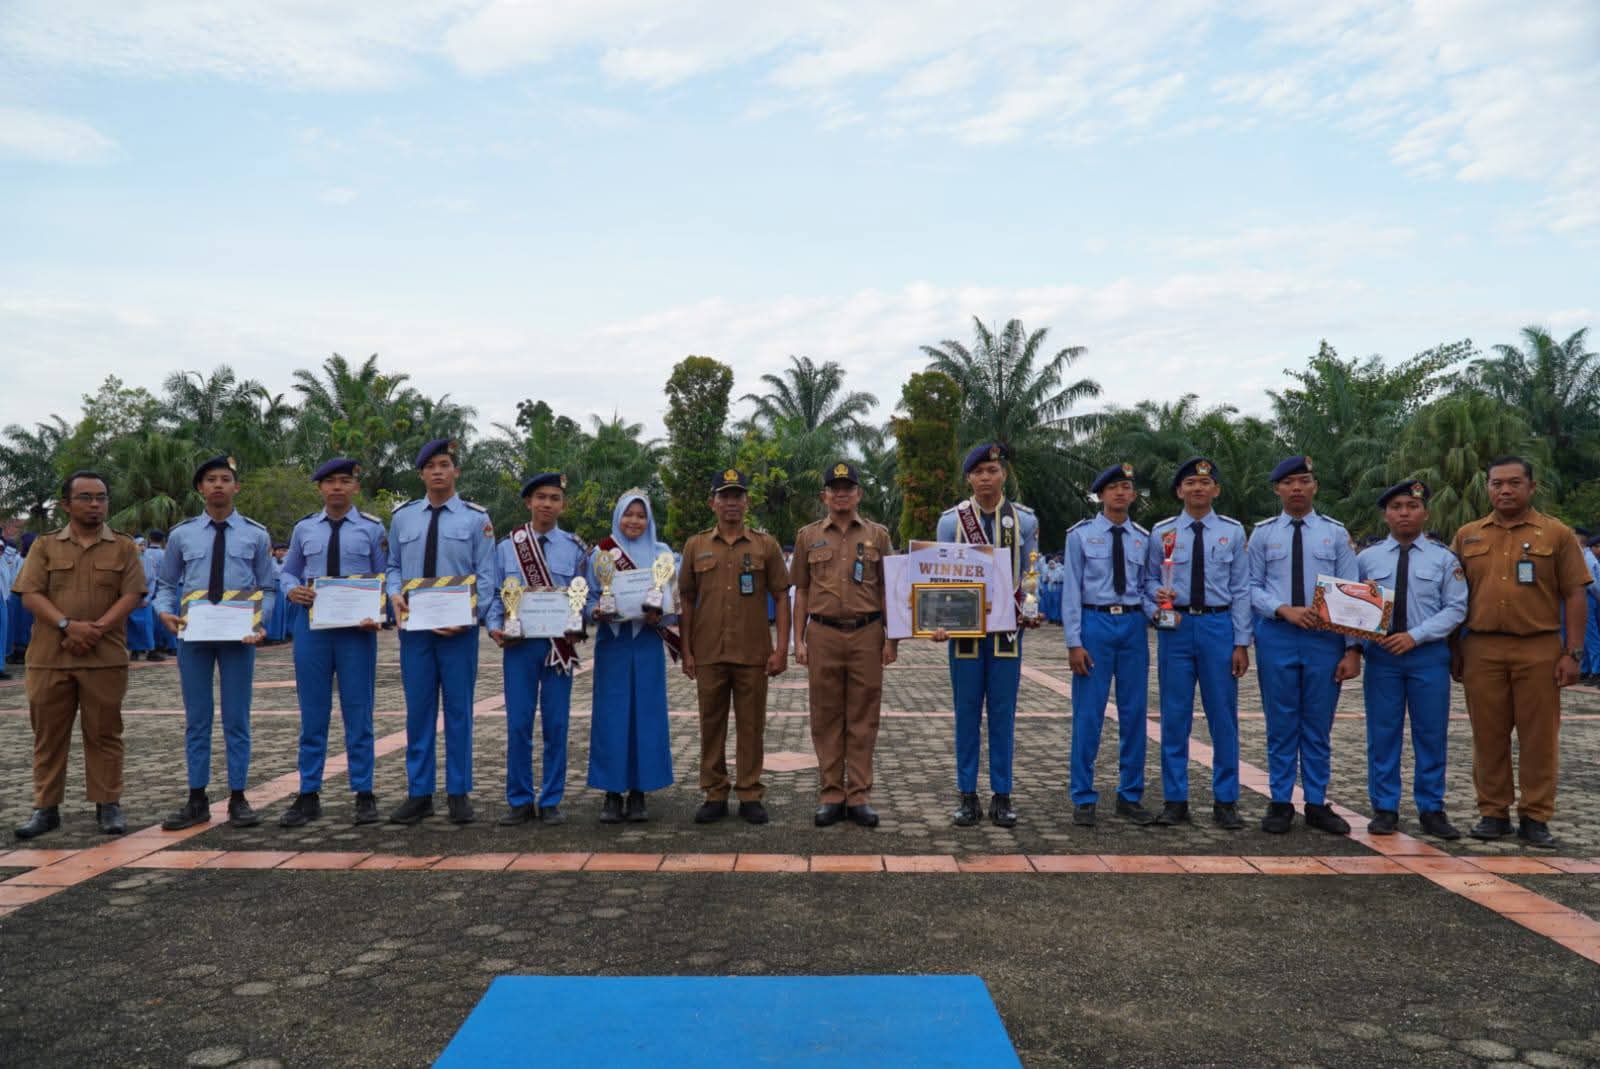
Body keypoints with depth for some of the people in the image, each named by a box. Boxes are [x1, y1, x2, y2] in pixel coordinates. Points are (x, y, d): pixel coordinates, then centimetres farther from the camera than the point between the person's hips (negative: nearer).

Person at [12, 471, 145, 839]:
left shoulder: (123, 547, 6)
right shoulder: (46, 546, 8)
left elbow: (131, 596, -2)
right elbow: (31, 595, -2)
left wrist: (96, 629, -15)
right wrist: (68, 625, -16)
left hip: (105, 657, -1)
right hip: (49, 656, 1)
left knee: (103, 733, 4)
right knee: (49, 733, 6)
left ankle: (108, 805, 10)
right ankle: (46, 807, 14)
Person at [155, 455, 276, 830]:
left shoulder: (256, 535, 3)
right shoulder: (182, 534, 6)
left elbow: (267, 588, 4)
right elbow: (166, 584, 13)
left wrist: (259, 622, -13)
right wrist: (165, 612, -7)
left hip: (239, 635, -1)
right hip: (193, 633, 1)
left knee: (237, 719, 4)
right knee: (196, 719, 8)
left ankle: (238, 799, 13)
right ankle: (197, 801, 16)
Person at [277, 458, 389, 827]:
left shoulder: (372, 529, 3)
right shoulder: (304, 529, 9)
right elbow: (287, 572, 17)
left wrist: (378, 615, -14)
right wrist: (292, 589, -6)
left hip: (357, 627, -2)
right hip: (311, 623, 2)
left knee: (358, 713, 3)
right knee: (312, 714, 7)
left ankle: (364, 794, 12)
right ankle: (308, 796, 16)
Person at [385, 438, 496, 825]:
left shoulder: (476, 518, 1)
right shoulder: (402, 517, 10)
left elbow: (485, 575, -2)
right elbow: (393, 566, 16)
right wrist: (395, 594, -5)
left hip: (458, 628, -2)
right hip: (414, 626, 2)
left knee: (459, 710, 4)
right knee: (418, 710, 6)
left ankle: (458, 793, 13)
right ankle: (419, 794, 15)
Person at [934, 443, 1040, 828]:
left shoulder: (1024, 520, 3)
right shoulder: (951, 521, 1)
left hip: (1007, 629, 1)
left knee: (1003, 714, 4)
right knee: (967, 714, 5)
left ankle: (1001, 796, 12)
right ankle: (967, 796, 13)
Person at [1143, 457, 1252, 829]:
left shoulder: (1233, 532, 5)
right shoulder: (1161, 533, 5)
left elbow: (1241, 589, 4)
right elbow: (1150, 580, 12)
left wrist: (1241, 643, -1)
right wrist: (1157, 601, -12)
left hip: (1218, 625, 0)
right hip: (1175, 627, 0)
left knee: (1223, 717, 4)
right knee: (1175, 718, 4)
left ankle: (1225, 802, 15)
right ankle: (1175, 801, 14)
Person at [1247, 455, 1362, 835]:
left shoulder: (1335, 533, 4)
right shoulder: (1263, 533, 5)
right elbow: (1252, 587, 3)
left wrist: (1353, 648, -5)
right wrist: (1285, 609, -15)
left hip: (1325, 638, 0)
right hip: (1277, 636, 0)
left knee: (1319, 727, 7)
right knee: (1281, 725, 5)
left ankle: (1317, 804, 18)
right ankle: (1280, 804, 15)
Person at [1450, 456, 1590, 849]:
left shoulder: (1557, 534, 3)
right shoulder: (1468, 536, 10)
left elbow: (1575, 595, 1)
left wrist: (1573, 653, -5)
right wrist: (1454, 649, 8)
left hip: (1539, 650, -2)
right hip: (1481, 650, 2)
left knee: (1539, 738, 3)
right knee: (1488, 735, 6)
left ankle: (1535, 819, 12)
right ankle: (1493, 813, 17)